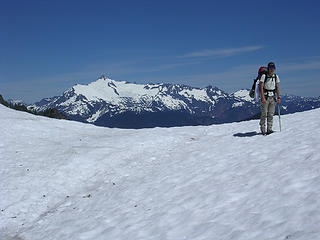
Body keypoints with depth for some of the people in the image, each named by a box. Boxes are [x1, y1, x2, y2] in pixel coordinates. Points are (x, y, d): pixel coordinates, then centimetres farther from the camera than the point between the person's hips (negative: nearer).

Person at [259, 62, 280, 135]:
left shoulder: (276, 77, 7)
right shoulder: (264, 76, -7)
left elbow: (277, 88, 12)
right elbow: (261, 88, -12)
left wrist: (278, 97, 3)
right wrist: (263, 98, -21)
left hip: (272, 97, 4)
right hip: (265, 97, -4)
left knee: (271, 114, 0)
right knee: (264, 114, -5)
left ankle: (269, 129, 4)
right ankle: (263, 130, 4)